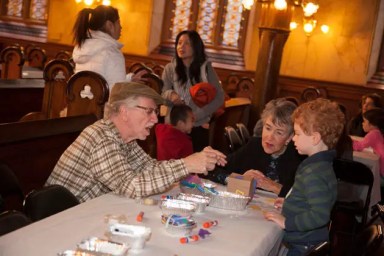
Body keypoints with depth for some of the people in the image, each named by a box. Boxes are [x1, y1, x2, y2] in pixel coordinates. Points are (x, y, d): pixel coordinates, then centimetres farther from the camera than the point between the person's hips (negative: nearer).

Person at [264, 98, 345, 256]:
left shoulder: (314, 173, -25)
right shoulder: (319, 164, 6)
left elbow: (320, 215, -32)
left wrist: (286, 222, -24)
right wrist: (289, 203, 15)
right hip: (301, 242, 9)